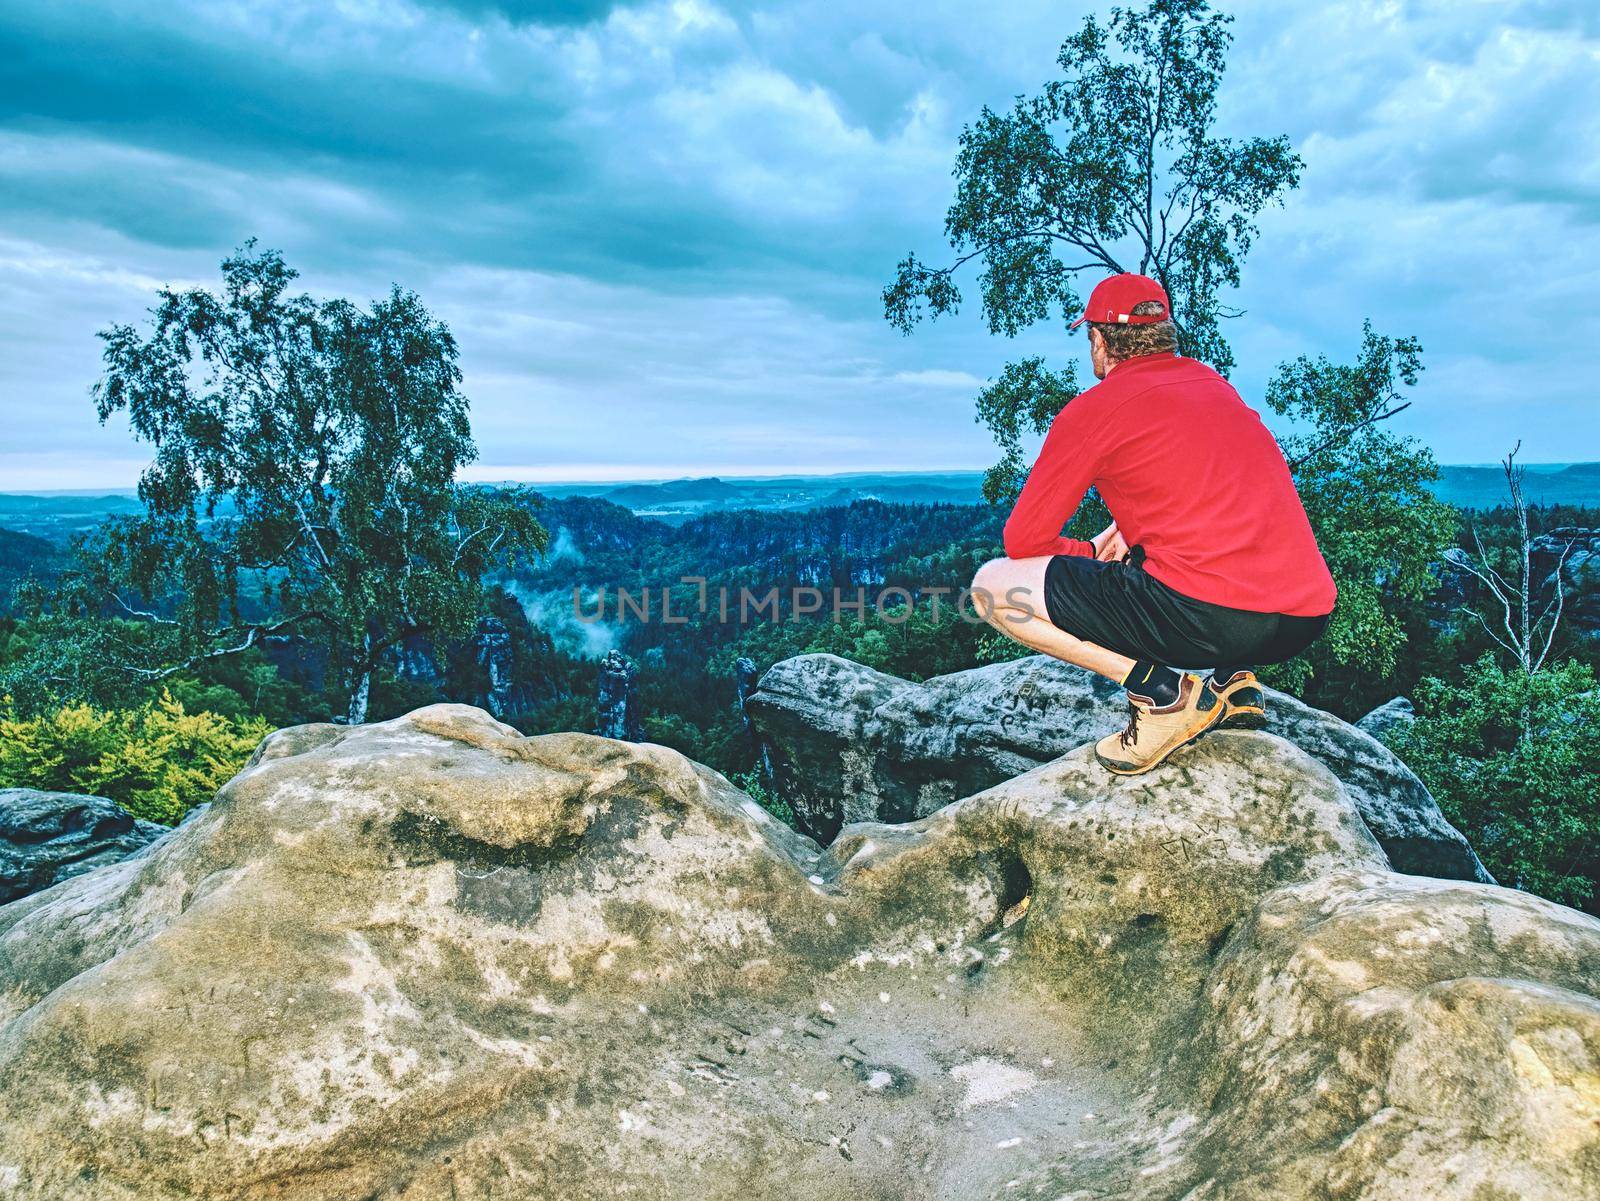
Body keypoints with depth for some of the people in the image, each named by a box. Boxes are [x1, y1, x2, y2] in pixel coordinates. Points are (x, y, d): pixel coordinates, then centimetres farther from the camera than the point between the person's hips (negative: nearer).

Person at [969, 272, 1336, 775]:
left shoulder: (1094, 408, 2)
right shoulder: (1216, 384, 22)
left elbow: (1022, 541, 5)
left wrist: (1095, 554, 22)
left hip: (1206, 614, -8)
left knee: (992, 586, 2)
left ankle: (1160, 689, -8)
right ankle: (1234, 681, 14)